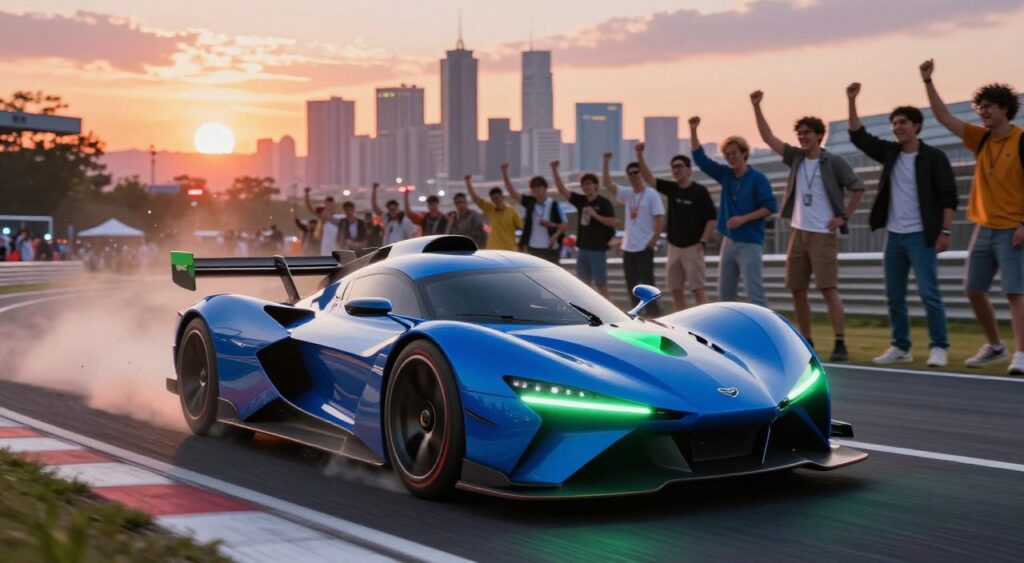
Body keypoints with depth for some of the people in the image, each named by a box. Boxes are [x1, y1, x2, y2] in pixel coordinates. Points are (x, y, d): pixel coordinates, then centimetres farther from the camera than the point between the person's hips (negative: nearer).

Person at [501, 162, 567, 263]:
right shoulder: (529, 202, 3)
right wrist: (504, 172, -13)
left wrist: (551, 224, -17)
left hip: (550, 249, -3)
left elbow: (565, 225, -2)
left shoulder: (554, 205, -6)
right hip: (532, 248, 3)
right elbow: (511, 190, -4)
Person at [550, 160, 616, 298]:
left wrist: (595, 214, -21)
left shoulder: (604, 202, -7)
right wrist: (554, 170, -7)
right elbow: (562, 189, 3)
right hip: (583, 248, 6)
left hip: (598, 249, -6)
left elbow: (611, 222, -14)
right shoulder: (580, 200, 8)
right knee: (584, 283, 9)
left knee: (601, 284, -4)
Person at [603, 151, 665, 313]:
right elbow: (607, 183, 8)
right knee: (631, 285, 10)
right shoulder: (627, 194, 11)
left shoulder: (651, 194, -6)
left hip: (645, 247, -7)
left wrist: (654, 239, -17)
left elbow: (660, 218, -11)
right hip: (628, 247, 7)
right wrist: (606, 162, -2)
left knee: (647, 283, -7)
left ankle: (653, 317, -4)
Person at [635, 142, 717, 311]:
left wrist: (702, 242, -15)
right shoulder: (671, 189, 8)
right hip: (674, 247, 6)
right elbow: (648, 178, 3)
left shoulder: (699, 191, -8)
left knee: (697, 288, -9)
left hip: (692, 247, -6)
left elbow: (712, 218, -9)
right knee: (676, 289, 7)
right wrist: (639, 155, -9)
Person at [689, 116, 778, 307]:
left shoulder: (757, 178, -9)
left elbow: (770, 206, -12)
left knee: (755, 292, -11)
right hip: (729, 240, 7)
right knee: (725, 292, 11)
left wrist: (743, 218, -20)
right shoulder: (725, 174, 8)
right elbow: (700, 158, 9)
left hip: (750, 243, -7)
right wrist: (693, 131, -1)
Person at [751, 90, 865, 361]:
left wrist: (844, 217, -6)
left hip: (824, 235, -6)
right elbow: (768, 137, 8)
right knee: (797, 290, 7)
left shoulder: (834, 162, -5)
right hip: (798, 233, 6)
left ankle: (840, 345, -13)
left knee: (828, 288, -13)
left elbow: (858, 188, -1)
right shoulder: (796, 157, 9)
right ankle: (807, 343, 17)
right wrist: (756, 107, 2)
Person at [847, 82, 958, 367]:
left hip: (921, 236, -6)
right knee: (894, 296, 8)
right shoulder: (890, 153, 9)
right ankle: (900, 347, 16)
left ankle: (939, 347, -2)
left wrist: (944, 231, -15)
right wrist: (852, 102, 2)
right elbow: (858, 136, 11)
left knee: (929, 293, -8)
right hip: (894, 236, 6)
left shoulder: (933, 157, -6)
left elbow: (948, 197, -8)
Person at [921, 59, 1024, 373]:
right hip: (984, 228, 7)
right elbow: (944, 117, 9)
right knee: (974, 290, 11)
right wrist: (928, 82, 1)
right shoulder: (981, 139, 9)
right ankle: (994, 346, 27)